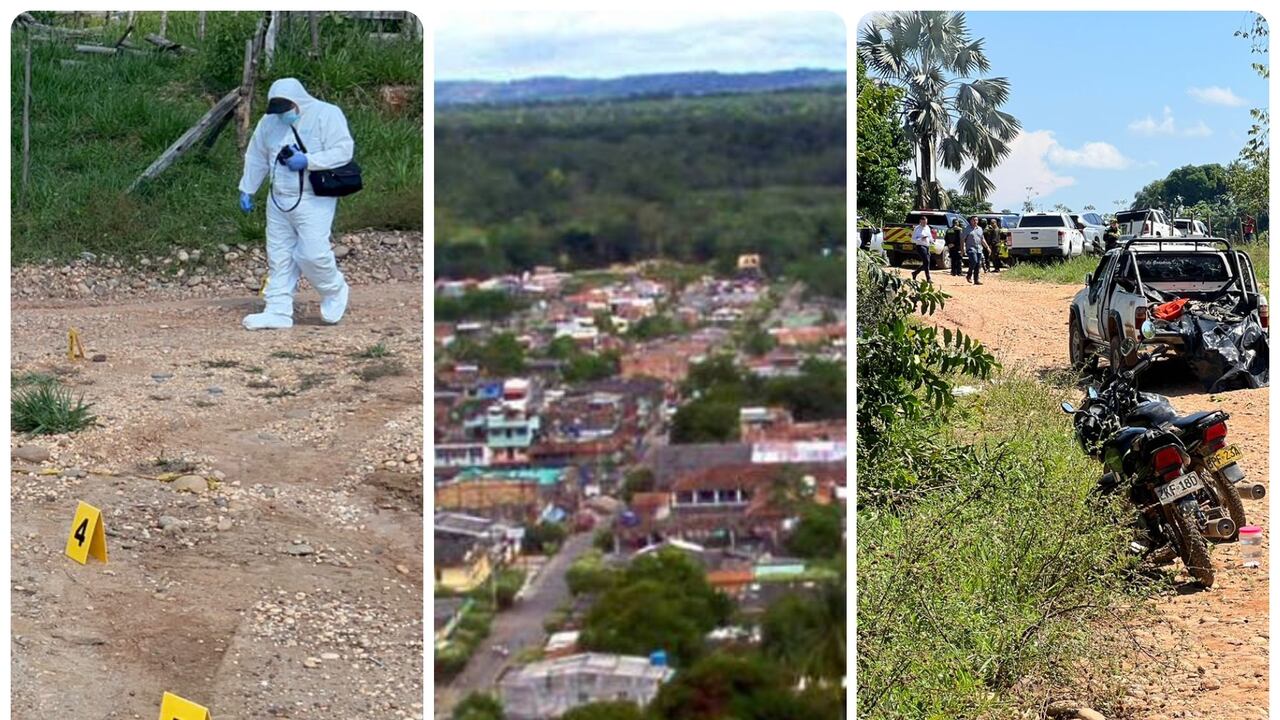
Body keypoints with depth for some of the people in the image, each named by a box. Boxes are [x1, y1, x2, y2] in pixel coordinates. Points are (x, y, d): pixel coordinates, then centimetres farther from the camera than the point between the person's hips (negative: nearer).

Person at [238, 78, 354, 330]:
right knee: (279, 257, 6)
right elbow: (256, 158, 18)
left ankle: (334, 292, 15)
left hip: (314, 201, -6)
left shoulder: (327, 115, -10)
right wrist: (247, 190, 17)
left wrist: (307, 161, -22)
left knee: (312, 253, -13)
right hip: (279, 201, 6)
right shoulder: (270, 121, 9)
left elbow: (344, 150, -16)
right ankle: (278, 311, 11)